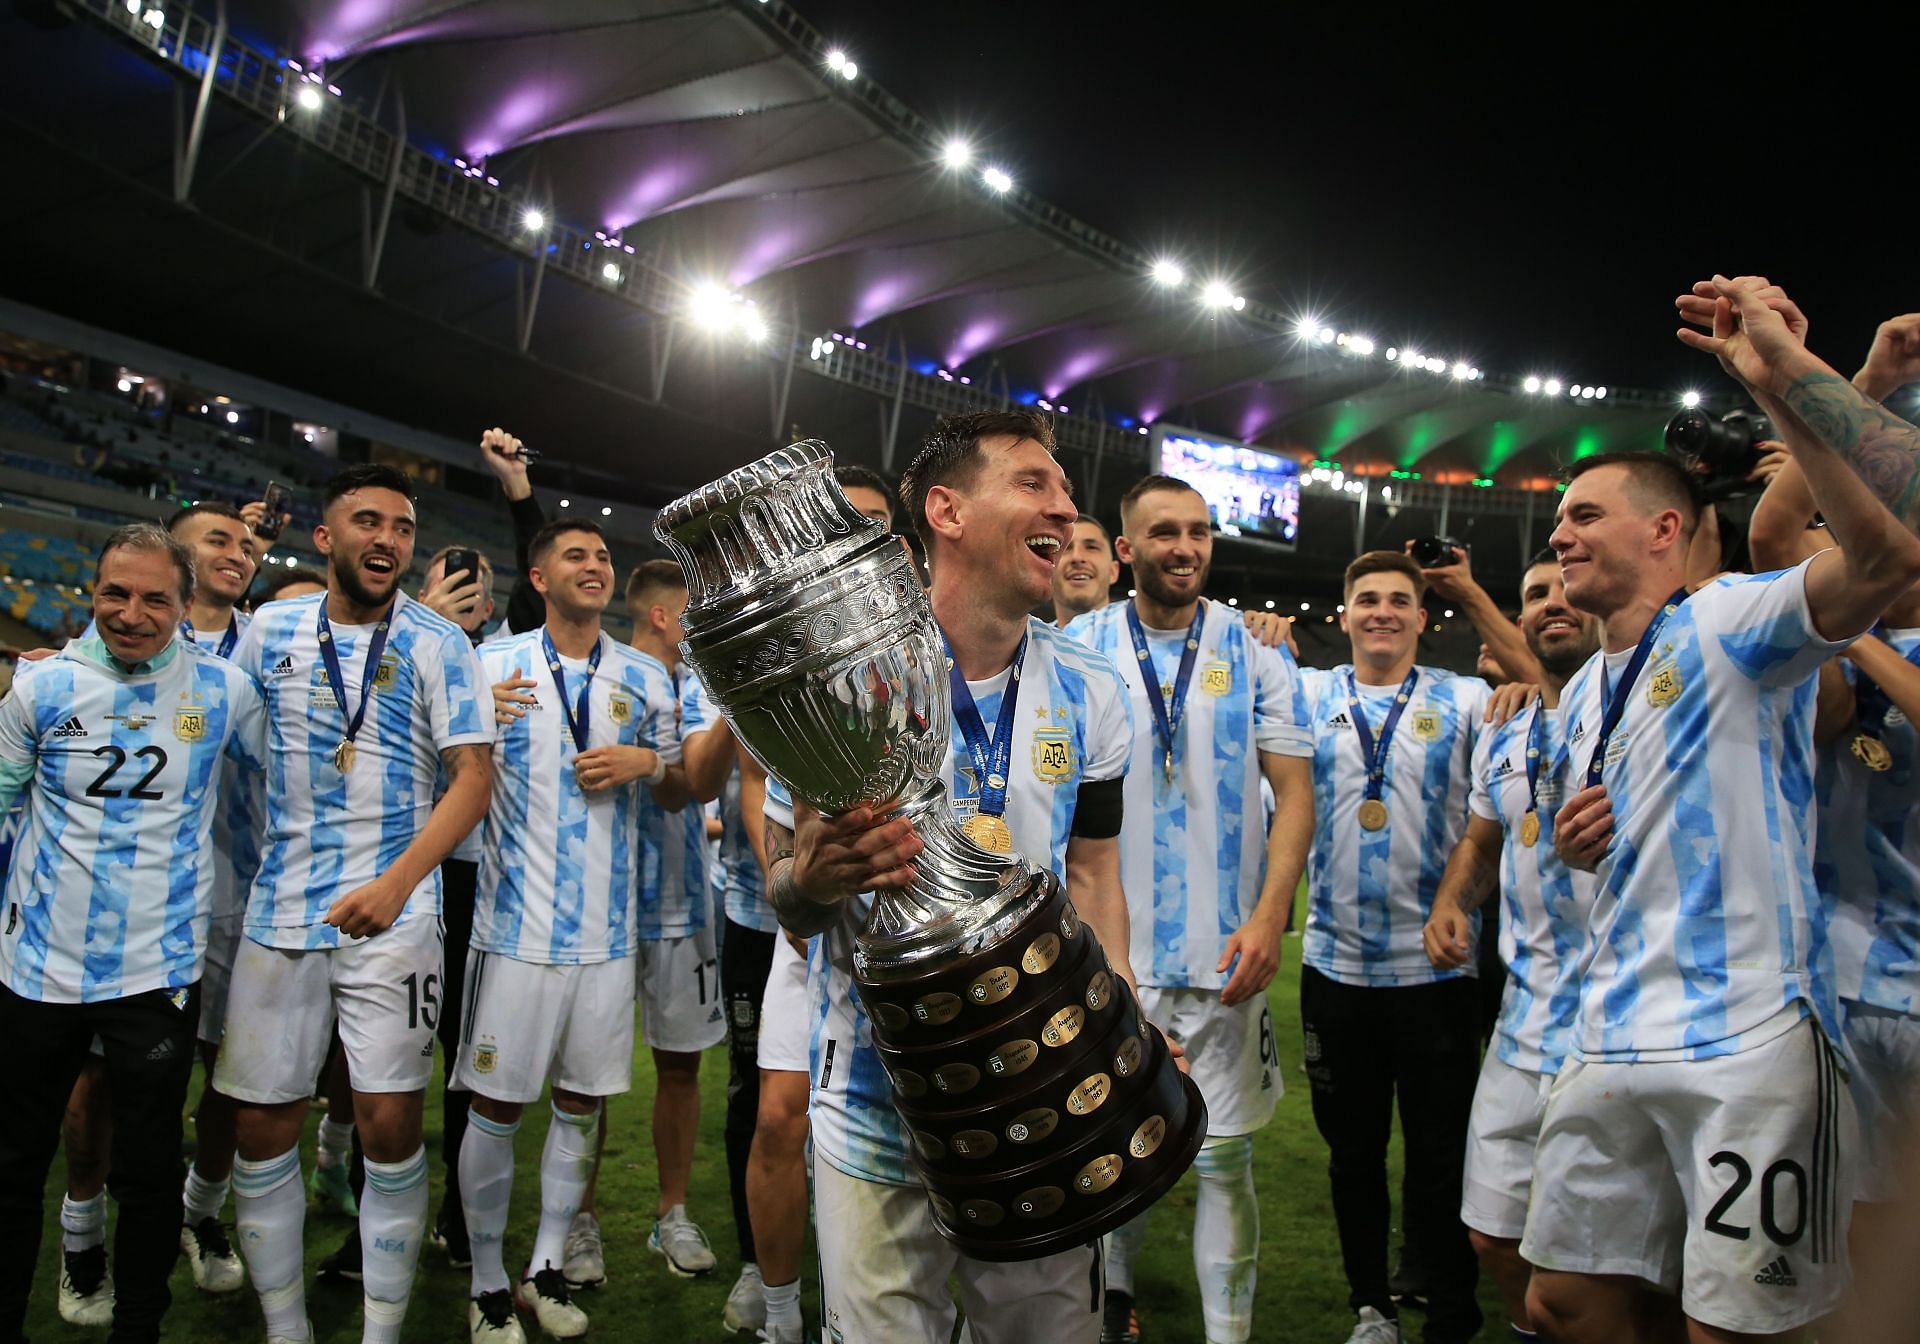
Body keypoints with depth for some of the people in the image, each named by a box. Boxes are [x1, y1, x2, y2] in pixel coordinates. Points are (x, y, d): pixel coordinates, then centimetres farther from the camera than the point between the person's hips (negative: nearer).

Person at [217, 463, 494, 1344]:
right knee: (263, 1126, 7)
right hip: (279, 909, 3)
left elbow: (473, 776, -6)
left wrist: (397, 883, -18)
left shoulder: (437, 644, -1)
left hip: (392, 915, -3)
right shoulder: (269, 630, 7)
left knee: (390, 1127, -3)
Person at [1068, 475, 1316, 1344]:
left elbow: (1295, 793, 0)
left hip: (1224, 952, -1)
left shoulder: (1257, 651, 2)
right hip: (1107, 946, 1)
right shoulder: (1080, 647, 3)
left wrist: (1269, 917, -12)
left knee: (1225, 1156, 4)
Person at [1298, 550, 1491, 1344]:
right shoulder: (1308, 695, 7)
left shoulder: (1467, 701, 4)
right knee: (1352, 1150, 14)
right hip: (1335, 961, 2)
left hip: (1435, 961, -1)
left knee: (1442, 1157, 7)